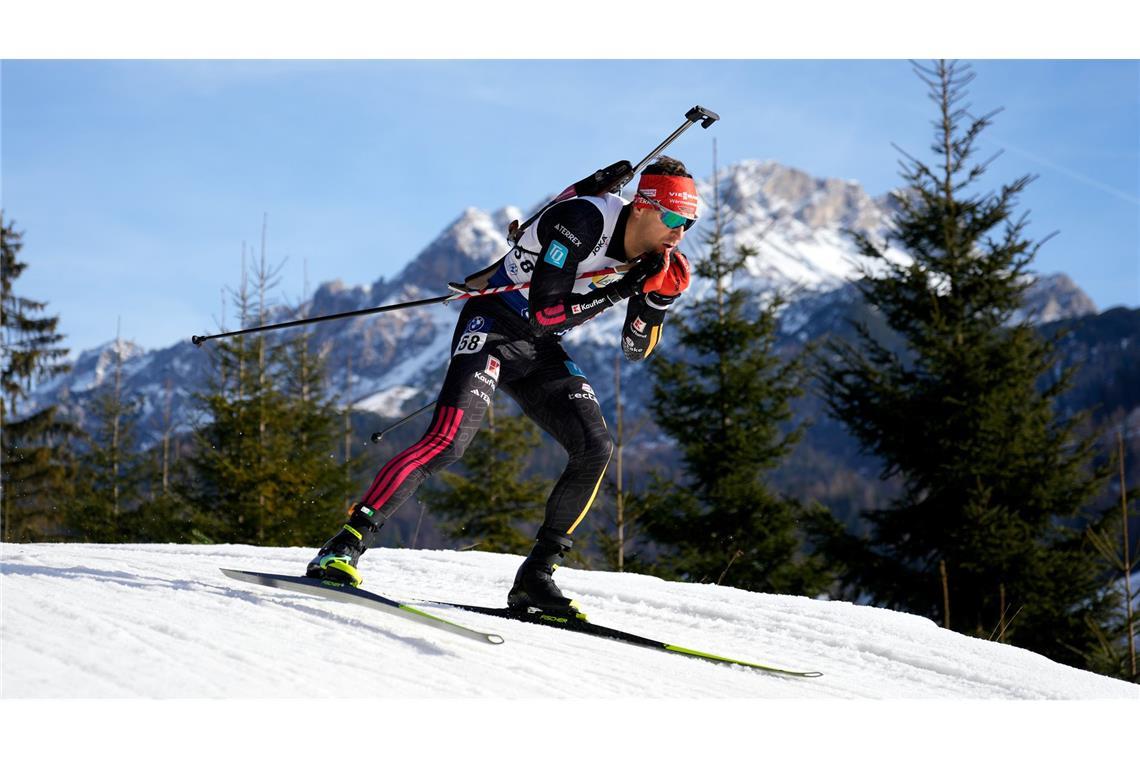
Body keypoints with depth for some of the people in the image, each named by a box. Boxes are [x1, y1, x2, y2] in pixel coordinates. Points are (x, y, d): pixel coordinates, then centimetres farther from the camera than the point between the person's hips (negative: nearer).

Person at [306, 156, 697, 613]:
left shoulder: (652, 255, 0)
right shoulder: (582, 221, -23)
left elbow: (636, 350, 7)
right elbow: (543, 313, -28)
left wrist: (660, 297, -11)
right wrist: (624, 288, -29)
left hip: (540, 352, 7)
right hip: (493, 329, -7)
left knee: (596, 450, -9)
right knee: (448, 440, -25)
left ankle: (535, 576, -1)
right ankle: (343, 549, -24)